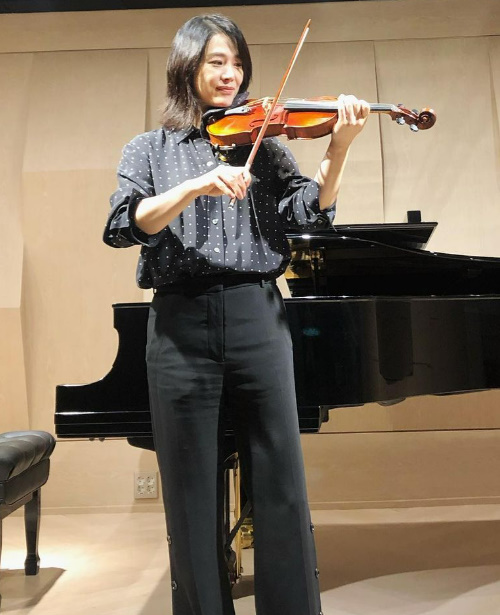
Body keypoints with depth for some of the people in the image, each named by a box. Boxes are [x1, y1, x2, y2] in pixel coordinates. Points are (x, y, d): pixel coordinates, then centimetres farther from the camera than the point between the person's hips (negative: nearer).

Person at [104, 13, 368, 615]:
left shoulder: (261, 143, 15)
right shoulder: (149, 149, 13)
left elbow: (309, 215, 0)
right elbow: (122, 226, -5)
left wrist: (337, 149, -15)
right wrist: (198, 186, -19)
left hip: (257, 318, 1)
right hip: (181, 322, 0)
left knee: (281, 490, 3)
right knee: (193, 498, 7)